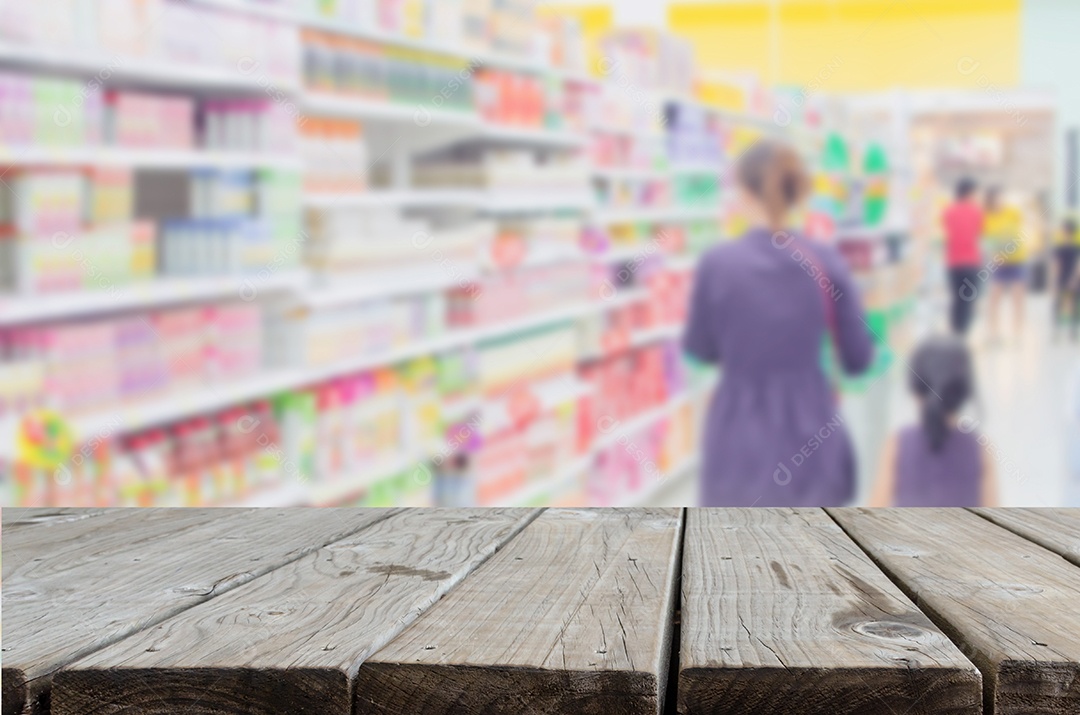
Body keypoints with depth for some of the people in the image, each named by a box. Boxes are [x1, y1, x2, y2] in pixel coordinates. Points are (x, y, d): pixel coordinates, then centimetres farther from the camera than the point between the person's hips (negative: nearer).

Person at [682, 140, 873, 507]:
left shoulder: (717, 264, -12)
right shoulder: (826, 262, -7)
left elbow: (700, 350, 3)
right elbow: (859, 358, 1)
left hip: (740, 442, -2)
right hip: (809, 439, 2)